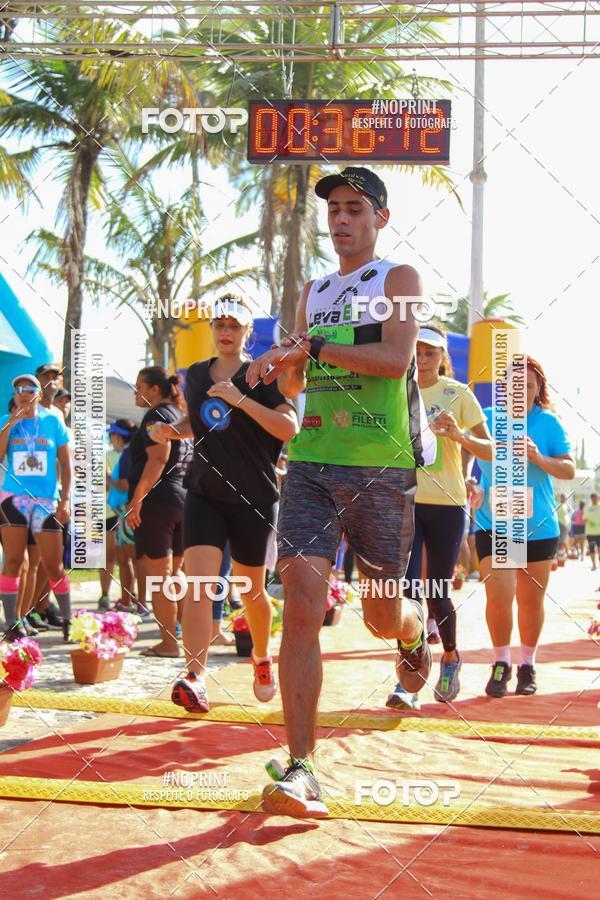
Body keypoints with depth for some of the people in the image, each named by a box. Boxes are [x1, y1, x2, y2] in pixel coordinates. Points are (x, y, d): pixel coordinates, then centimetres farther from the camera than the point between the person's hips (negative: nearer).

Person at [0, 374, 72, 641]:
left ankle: (68, 621, 15)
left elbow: (66, 464, 6)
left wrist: (65, 500, -1)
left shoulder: (53, 422, 5)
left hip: (46, 501, 0)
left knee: (53, 565, 0)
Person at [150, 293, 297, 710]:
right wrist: (173, 430, 4)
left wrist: (241, 399, -26)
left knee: (251, 591, 10)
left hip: (254, 498, -2)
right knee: (199, 584, -16)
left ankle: (263, 659, 37)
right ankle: (195, 677, -23)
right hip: (205, 494, 3)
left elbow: (290, 428, -19)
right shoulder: (196, 374, 8)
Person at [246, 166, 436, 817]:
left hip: (381, 469, -3)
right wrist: (287, 364, 2)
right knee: (302, 604, -13)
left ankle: (417, 630, 47)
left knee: (383, 616, 7)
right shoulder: (313, 293, 20)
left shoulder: (399, 279, 3)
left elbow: (395, 358, -14)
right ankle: (300, 769, -11)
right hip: (311, 463, 4)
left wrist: (311, 347, -14)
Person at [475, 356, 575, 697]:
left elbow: (569, 470, -1)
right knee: (499, 595, -13)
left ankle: (527, 664, 30)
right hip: (493, 526, -1)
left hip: (539, 527, 1)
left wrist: (539, 458, -19)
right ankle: (501, 663, 8)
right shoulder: (486, 419, 1)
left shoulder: (549, 423, 2)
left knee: (531, 600, 11)